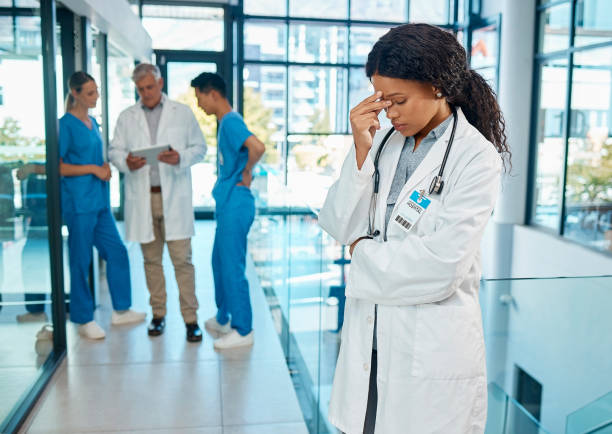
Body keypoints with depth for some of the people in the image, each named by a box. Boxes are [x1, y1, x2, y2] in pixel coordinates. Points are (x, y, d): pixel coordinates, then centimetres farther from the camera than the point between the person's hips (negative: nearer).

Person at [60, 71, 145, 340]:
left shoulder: (92, 122, 13)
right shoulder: (66, 124, -9)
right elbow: (58, 166, -13)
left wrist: (104, 169, 5)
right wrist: (93, 168, -15)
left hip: (99, 199, 8)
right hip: (78, 202, -8)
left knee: (117, 252, 10)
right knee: (81, 261, 3)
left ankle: (121, 310, 23)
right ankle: (83, 320, 16)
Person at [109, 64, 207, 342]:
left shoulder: (183, 113, 7)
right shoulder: (126, 117, 12)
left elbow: (199, 147, 6)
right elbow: (114, 150, 11)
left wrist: (180, 159, -14)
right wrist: (126, 163, -12)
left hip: (174, 197, -2)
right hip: (142, 197, 3)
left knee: (182, 259, -4)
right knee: (151, 259, 10)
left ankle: (190, 317, 4)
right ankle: (158, 314, 22)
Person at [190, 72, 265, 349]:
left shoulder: (231, 121, -16)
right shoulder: (225, 122, 15)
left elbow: (258, 148, -32)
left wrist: (246, 175, -18)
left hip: (235, 206, -10)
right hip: (227, 204, 10)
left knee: (232, 267, -2)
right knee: (220, 262, 19)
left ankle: (243, 331, 9)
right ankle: (223, 320, 33)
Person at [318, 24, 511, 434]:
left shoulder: (476, 157, -13)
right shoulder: (384, 141, 2)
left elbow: (441, 265, -20)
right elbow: (341, 228, -4)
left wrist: (365, 251, -8)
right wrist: (361, 150, -14)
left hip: (432, 349, -4)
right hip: (369, 335, 5)